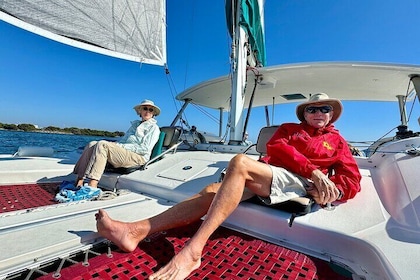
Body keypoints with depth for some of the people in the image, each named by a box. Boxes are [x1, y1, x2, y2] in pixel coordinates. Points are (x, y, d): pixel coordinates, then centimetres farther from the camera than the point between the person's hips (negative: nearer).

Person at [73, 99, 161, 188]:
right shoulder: (135, 124, 27)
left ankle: (92, 184, -31)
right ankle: (79, 181, -18)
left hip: (138, 157, -7)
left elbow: (145, 149, -9)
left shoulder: (153, 127, 4)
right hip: (123, 152, 7)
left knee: (102, 144, -24)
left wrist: (121, 146, -11)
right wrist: (116, 144, 0)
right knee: (92, 144, -10)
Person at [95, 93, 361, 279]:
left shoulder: (337, 141, 24)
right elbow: (275, 148, 4)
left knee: (239, 162, -31)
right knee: (212, 191, -18)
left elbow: (353, 178, 14)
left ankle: (191, 253, -34)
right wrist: (313, 169, -7)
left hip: (300, 184, -3)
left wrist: (331, 190, -9)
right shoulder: (288, 128, 26)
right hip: (266, 176, 4)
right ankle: (135, 231, -18)